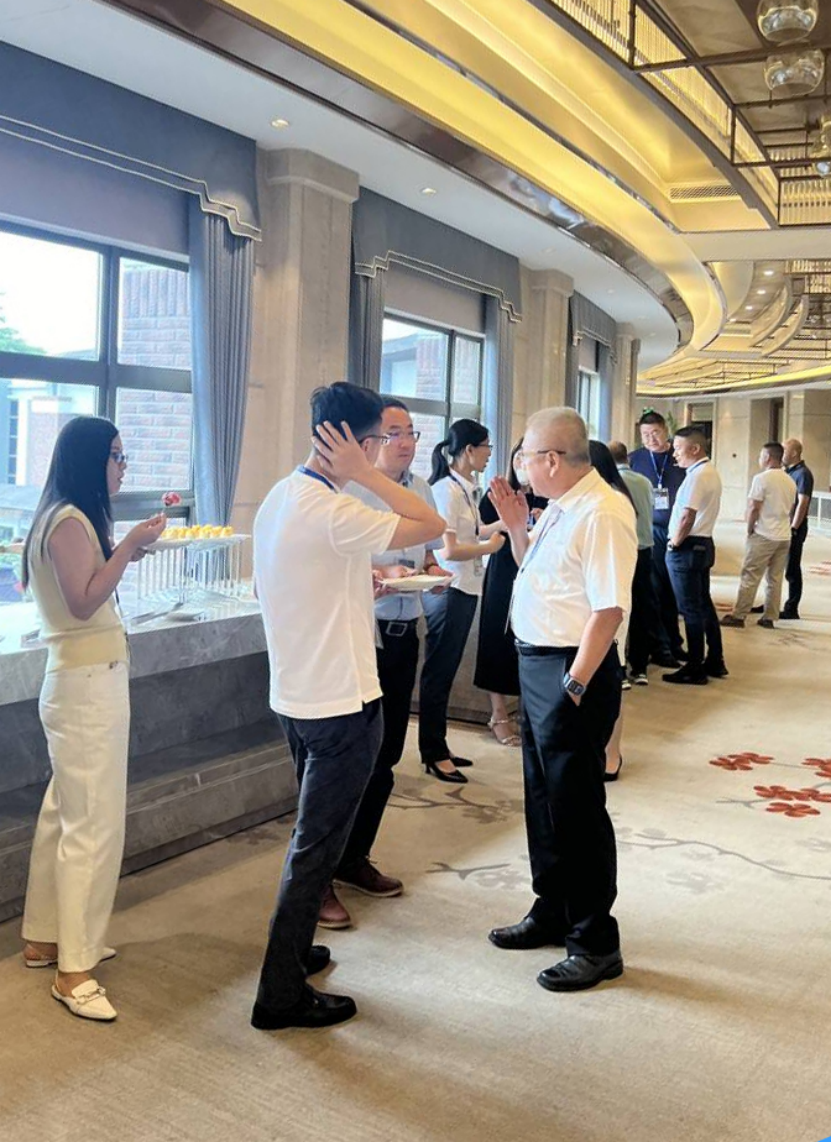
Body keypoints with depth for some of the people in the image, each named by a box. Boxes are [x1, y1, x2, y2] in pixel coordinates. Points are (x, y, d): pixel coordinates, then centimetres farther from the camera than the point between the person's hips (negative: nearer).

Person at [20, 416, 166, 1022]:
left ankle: (47, 937, 29)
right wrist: (130, 546, -20)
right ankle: (74, 970, 1)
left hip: (85, 680, 10)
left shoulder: (72, 519, 13)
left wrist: (127, 548, 10)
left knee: (65, 814, 17)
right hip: (88, 684, -10)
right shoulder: (70, 521, -16)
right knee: (94, 825, -6)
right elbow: (83, 602, -22)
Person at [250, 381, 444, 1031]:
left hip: (295, 695, 9)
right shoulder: (333, 513, -23)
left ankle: (295, 948, 38)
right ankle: (282, 995, 13)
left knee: (315, 832, 24)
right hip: (342, 703, -9)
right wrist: (365, 475, -17)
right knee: (318, 844, 2)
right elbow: (433, 527, -20)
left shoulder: (278, 499, 6)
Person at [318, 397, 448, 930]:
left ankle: (356, 858, 31)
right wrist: (383, 574, -24)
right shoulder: (347, 489, -12)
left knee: (386, 755, 15)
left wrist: (433, 571, 2)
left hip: (403, 632, 7)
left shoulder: (421, 489, 12)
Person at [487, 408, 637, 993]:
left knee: (576, 809, 1)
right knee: (544, 798, 20)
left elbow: (609, 609, -24)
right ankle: (552, 913, 38)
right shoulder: (560, 508, 10)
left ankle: (596, 944, 17)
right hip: (537, 663, 10)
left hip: (574, 670, -10)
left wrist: (574, 686, -23)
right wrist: (516, 525, 9)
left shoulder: (602, 513, -19)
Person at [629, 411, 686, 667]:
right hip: (649, 532, -1)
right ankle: (660, 647, 8)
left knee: (673, 591, 8)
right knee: (655, 591, 1)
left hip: (676, 531, 1)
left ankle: (674, 643, 20)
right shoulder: (635, 459, 2)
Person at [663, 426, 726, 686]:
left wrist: (675, 543, -11)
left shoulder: (697, 476, -19)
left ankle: (695, 669, 4)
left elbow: (687, 517, -25)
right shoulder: (711, 472, 12)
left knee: (691, 609, -3)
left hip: (687, 548, -10)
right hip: (705, 544, 10)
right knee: (704, 604, 15)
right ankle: (715, 661, 23)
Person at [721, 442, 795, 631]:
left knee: (750, 577, -3)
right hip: (784, 537, 7)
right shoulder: (789, 481, 11)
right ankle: (769, 617, 12)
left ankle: (738, 616, -1)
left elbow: (753, 508, -14)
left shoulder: (761, 478, -11)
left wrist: (750, 530, -2)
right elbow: (790, 509, 15)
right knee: (775, 579, 9)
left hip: (764, 536, -6)